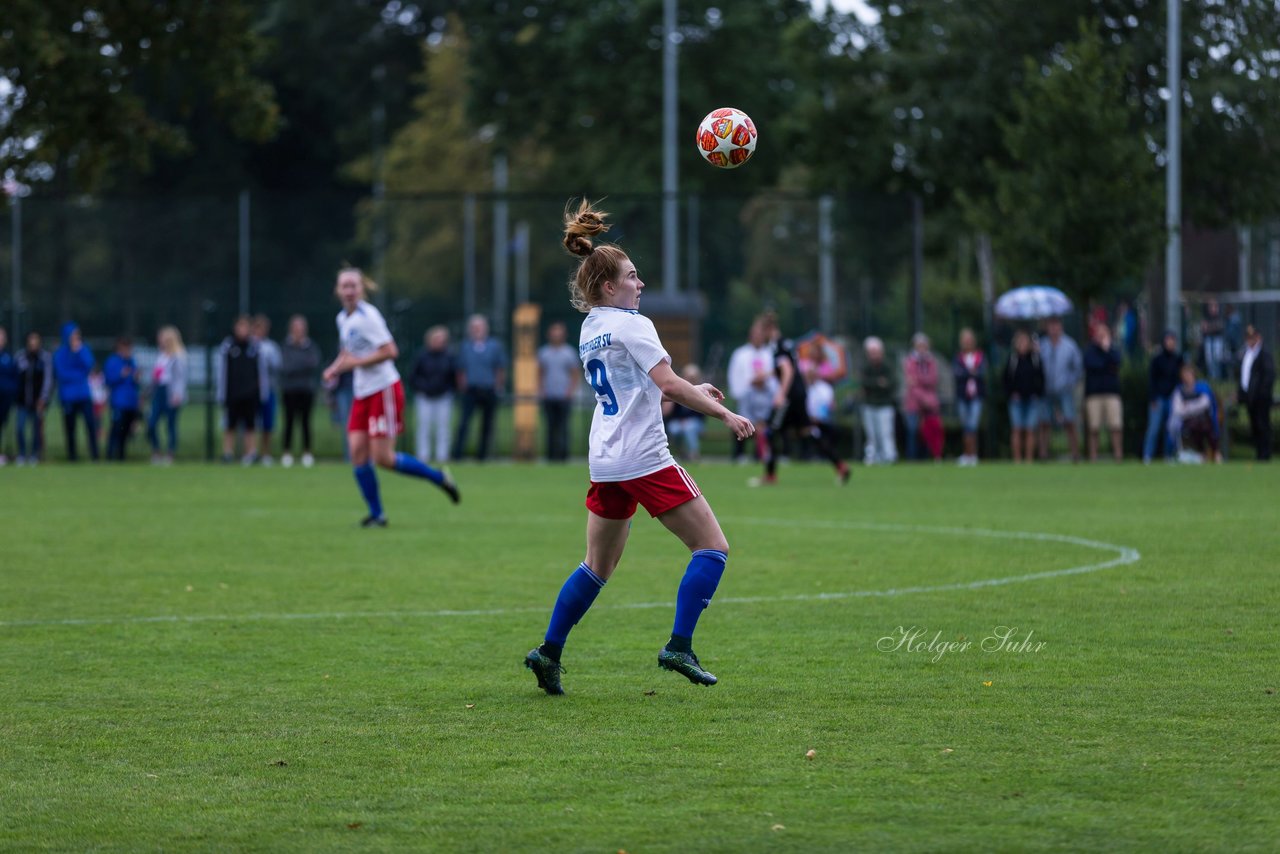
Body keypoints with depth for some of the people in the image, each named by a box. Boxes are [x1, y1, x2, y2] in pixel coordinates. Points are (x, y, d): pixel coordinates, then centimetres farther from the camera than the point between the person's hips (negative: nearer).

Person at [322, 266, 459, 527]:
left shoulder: (368, 316, -14)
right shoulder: (343, 319, 11)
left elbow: (390, 351, -21)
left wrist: (355, 362, -18)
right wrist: (335, 368, 8)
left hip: (384, 390, -8)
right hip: (363, 394, 8)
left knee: (383, 458, -10)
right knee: (358, 452, -4)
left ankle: (438, 477, 9)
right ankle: (376, 514, 4)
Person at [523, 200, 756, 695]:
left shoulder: (590, 331, 15)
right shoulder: (632, 325, -11)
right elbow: (668, 383, -21)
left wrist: (693, 392, 22)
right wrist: (724, 415, -15)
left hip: (605, 463, 9)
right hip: (643, 459, -9)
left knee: (597, 567, 18)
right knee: (712, 548, -2)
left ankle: (549, 652, 15)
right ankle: (679, 647, -11)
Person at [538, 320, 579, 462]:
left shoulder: (569, 352, 5)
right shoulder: (543, 352, 11)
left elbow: (575, 375, 7)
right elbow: (540, 374, 16)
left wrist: (570, 391, -5)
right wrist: (540, 391, 4)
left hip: (564, 396, -2)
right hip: (548, 396, 2)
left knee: (562, 426, -7)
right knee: (550, 426, 0)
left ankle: (563, 454, -7)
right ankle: (551, 454, 2)